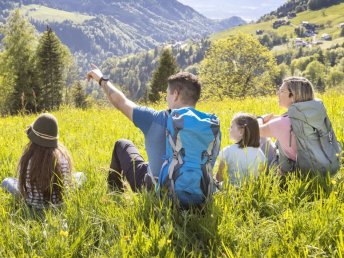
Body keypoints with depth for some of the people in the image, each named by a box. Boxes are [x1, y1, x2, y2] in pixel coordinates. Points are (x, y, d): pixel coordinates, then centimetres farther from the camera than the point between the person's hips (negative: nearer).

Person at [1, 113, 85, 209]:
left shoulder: (27, 159, -27)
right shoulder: (63, 156, -23)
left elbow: (21, 191, -13)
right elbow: (67, 183, -7)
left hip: (34, 207, -1)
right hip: (61, 204, 1)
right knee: (80, 175, 27)